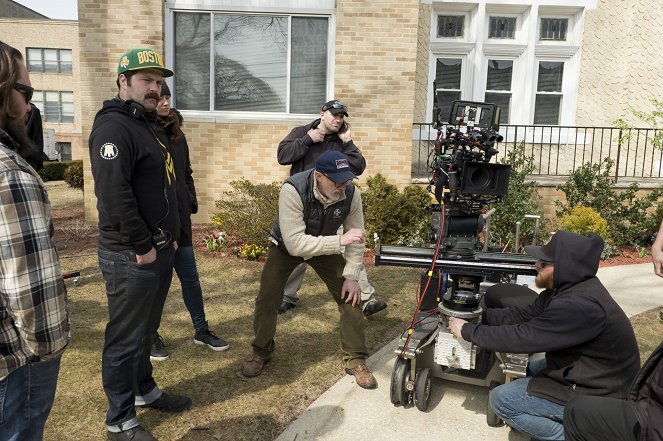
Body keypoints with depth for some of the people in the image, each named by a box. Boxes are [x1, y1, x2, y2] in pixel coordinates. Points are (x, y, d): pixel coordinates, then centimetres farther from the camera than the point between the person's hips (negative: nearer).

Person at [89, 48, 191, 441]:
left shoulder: (152, 125, 15)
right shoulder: (113, 127, -16)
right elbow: (114, 194, -26)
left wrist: (171, 235, 15)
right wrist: (142, 246, -20)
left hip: (160, 249, 9)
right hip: (131, 256, -9)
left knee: (146, 329, 23)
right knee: (126, 338, 4)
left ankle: (145, 390, 41)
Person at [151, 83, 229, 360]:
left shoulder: (176, 134, 9)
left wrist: (191, 203, 8)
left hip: (179, 219, 5)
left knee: (190, 277, 11)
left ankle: (201, 330, 26)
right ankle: (151, 336, 27)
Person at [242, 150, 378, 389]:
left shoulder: (351, 193, -27)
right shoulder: (293, 190, -38)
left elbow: (356, 238, -15)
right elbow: (295, 243, -42)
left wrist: (351, 276, -18)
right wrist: (339, 241, -47)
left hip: (325, 247, 2)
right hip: (285, 246, -2)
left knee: (350, 296, -8)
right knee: (267, 299, -3)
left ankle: (355, 360, 8)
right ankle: (261, 352, 25)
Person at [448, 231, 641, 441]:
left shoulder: (578, 306, -32)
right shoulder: (566, 287, -2)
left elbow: (522, 337, -29)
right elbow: (522, 315, 3)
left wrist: (468, 331, -18)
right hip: (586, 372, 9)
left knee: (501, 399, -9)